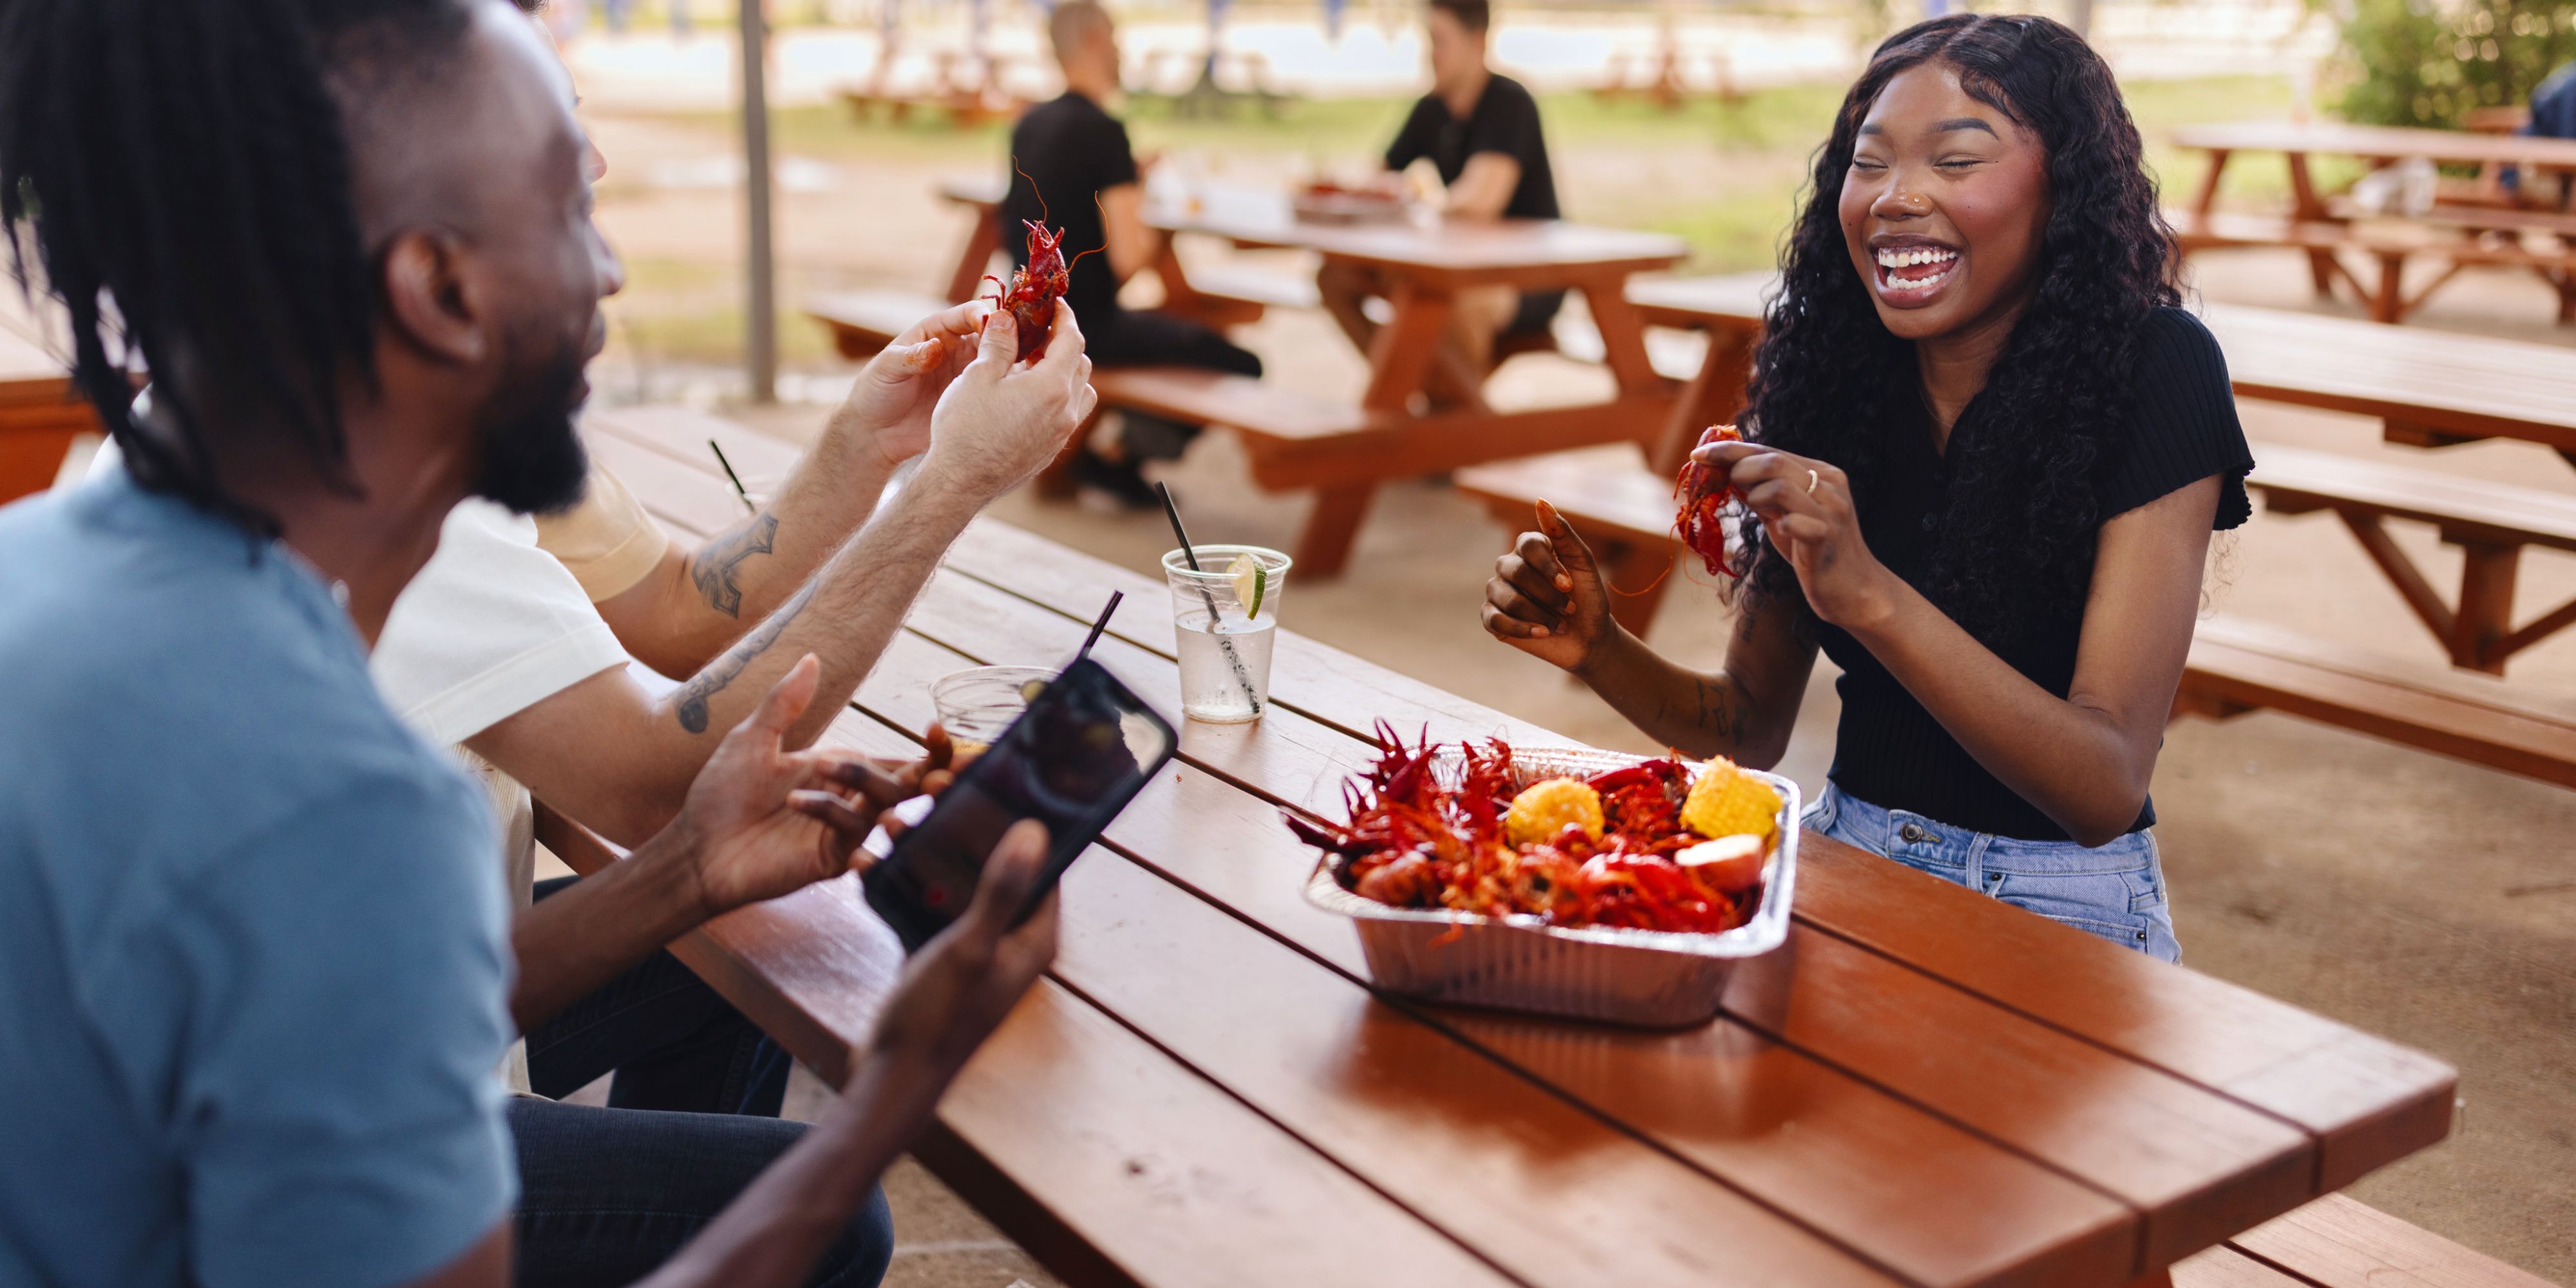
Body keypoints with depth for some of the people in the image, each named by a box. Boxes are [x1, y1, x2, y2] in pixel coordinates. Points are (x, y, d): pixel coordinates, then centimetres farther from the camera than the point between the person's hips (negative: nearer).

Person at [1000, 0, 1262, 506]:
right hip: (1086, 327, -9)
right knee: (1241, 365, -5)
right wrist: (1152, 237, -1)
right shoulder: (1104, 130, -18)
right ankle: (1113, 457, 1)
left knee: (1202, 337, 27)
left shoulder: (1030, 123, 7)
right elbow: (1128, 259, -23)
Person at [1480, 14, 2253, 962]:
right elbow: (1750, 727, 6)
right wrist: (1598, 651, -14)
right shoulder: (1831, 370, -2)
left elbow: (2107, 790, -22)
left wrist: (1868, 593, -34)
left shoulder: (2153, 376, -14)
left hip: (2060, 918, -4)